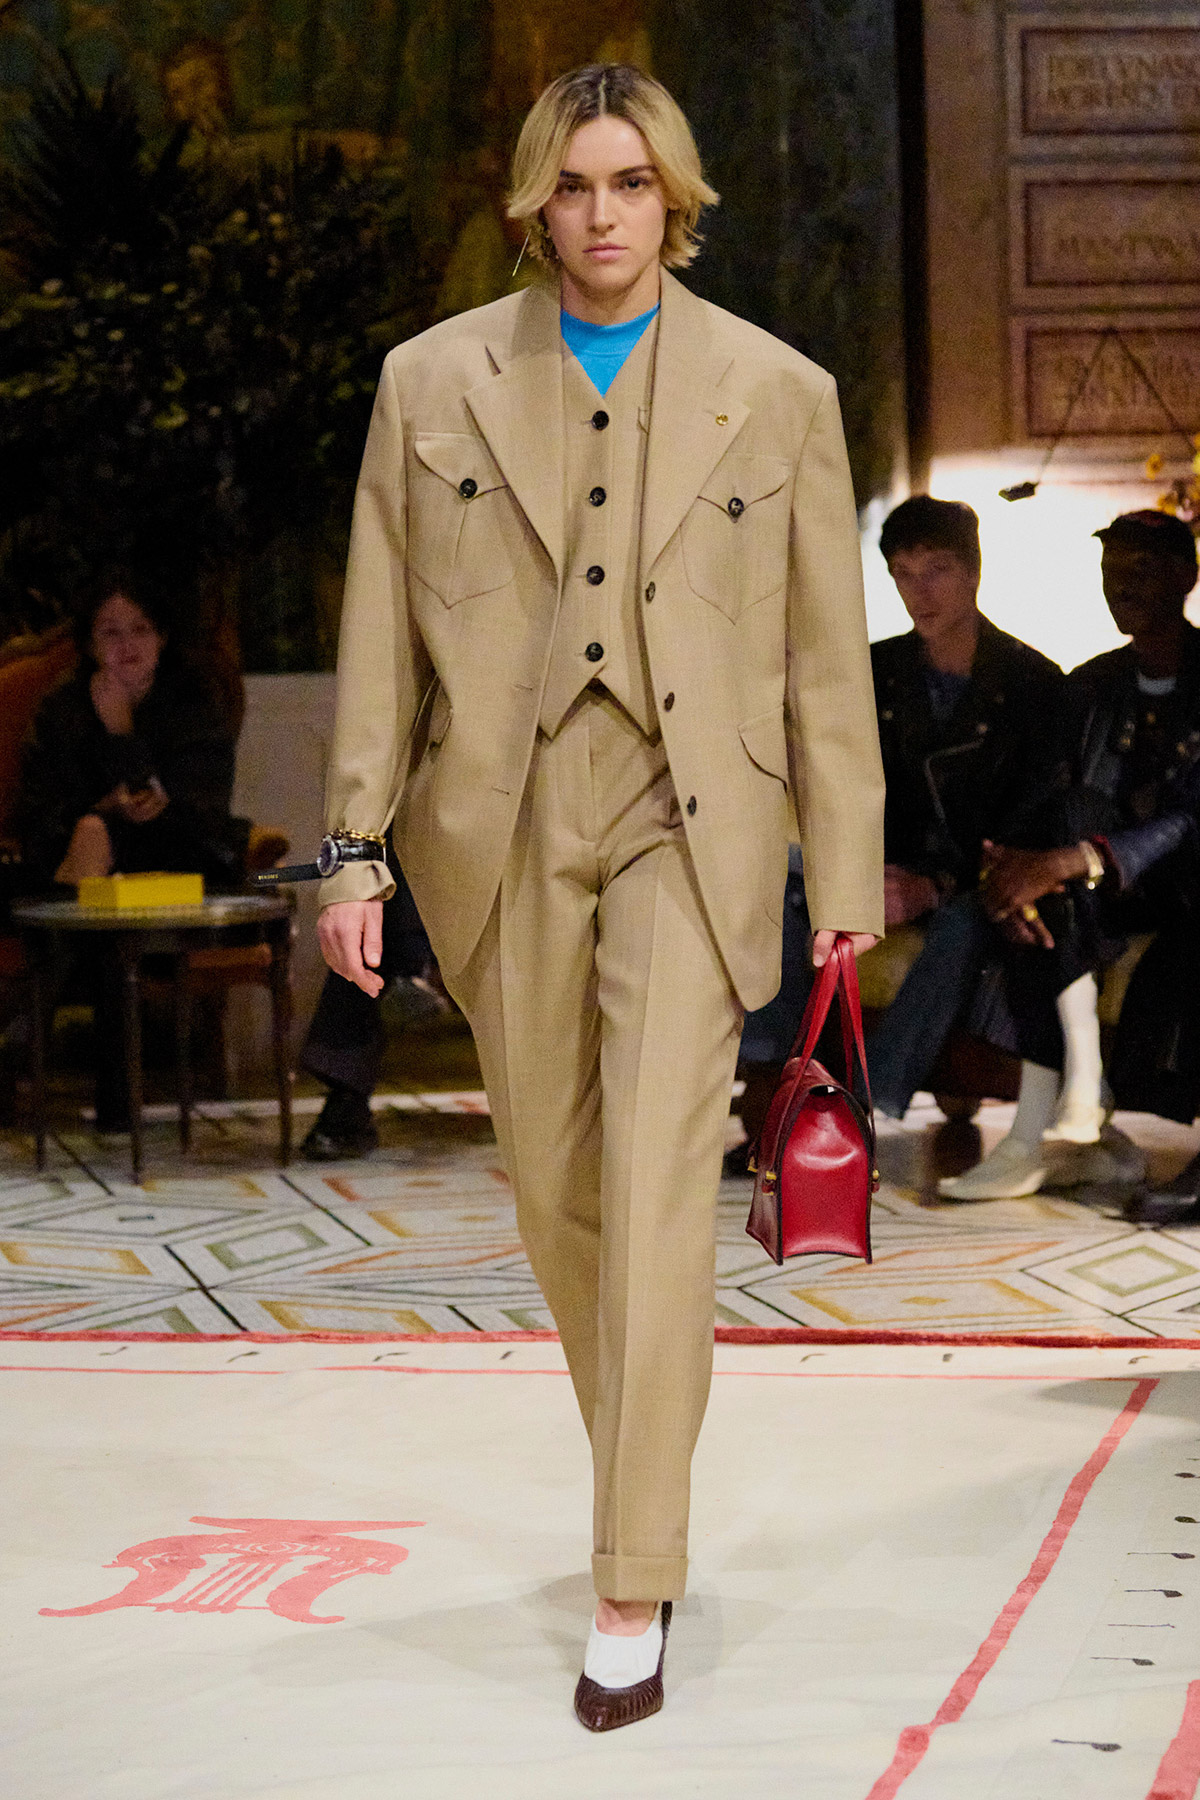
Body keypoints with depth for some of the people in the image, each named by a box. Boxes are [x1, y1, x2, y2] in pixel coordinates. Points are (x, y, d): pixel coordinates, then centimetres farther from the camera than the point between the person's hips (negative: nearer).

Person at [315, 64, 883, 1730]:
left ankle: (634, 1593, -10)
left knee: (657, 1184, -13)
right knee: (554, 1192, 11)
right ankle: (646, 1463, 35)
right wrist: (357, 851, 2)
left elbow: (826, 652, 6)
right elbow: (381, 635, 6)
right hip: (501, 832, 3)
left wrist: (847, 873, 6)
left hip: (686, 825, -2)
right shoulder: (433, 382, 6)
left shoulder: (778, 394, 4)